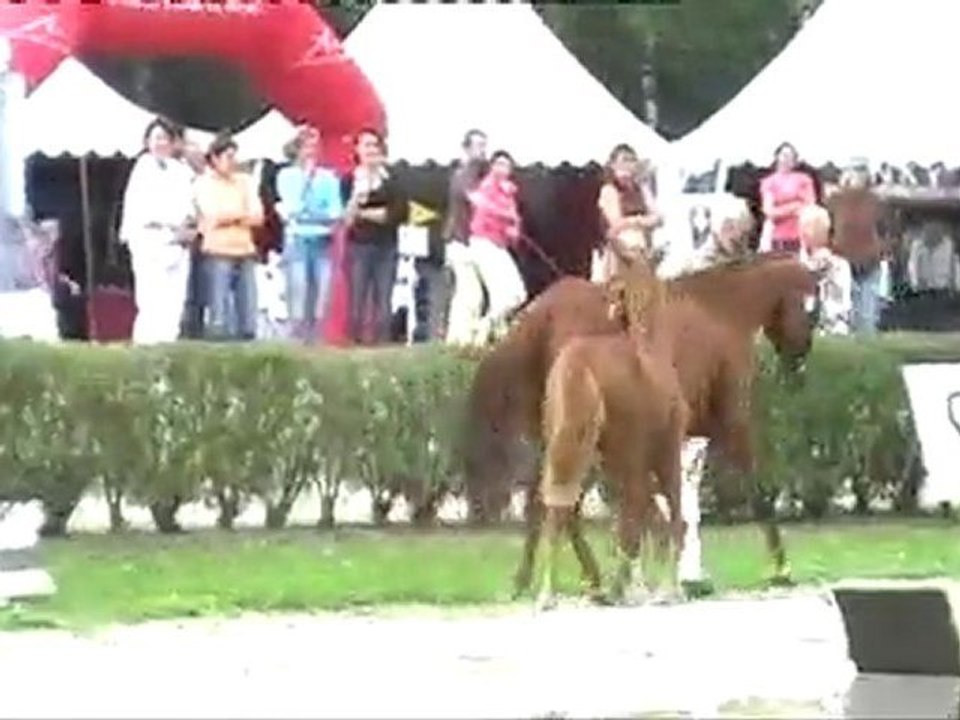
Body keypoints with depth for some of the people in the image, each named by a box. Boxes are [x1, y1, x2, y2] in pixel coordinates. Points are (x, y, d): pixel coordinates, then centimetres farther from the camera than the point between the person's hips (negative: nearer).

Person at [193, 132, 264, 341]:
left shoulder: (245, 181, 17)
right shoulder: (203, 183, 3)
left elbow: (257, 216, 6)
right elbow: (213, 216, -11)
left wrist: (227, 216, -7)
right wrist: (240, 214, 2)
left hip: (245, 252, 5)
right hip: (218, 253, -5)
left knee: (248, 314, 2)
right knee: (219, 316, -8)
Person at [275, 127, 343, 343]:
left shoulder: (328, 177, 12)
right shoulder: (286, 175, 6)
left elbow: (336, 211, 5)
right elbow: (292, 207, -4)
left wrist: (305, 214, -8)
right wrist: (306, 178, -5)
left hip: (323, 240, 3)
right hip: (298, 239, -3)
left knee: (323, 289, -4)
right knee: (298, 290, -11)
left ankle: (317, 339, 1)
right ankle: (298, 338, -10)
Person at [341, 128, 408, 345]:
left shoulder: (391, 180, 10)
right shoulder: (349, 180, 3)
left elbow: (401, 212, 1)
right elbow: (347, 217, -5)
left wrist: (366, 214, -5)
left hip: (386, 246, 2)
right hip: (359, 246, -2)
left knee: (383, 301, -1)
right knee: (358, 301, -6)